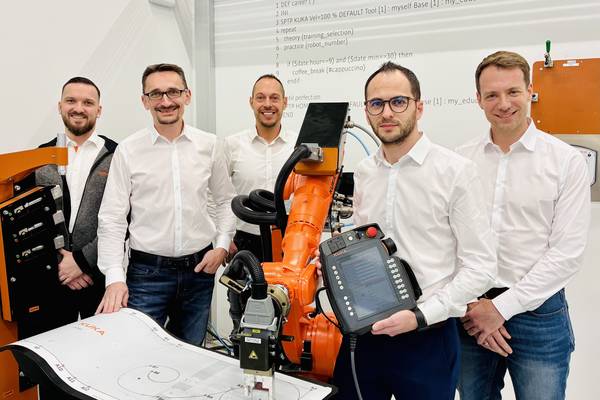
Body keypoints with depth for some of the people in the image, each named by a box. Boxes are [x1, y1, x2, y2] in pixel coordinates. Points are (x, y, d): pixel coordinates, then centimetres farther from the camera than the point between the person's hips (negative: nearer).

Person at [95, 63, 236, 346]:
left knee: (191, 353, 16)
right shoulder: (128, 150, -5)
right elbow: (112, 219, -5)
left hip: (200, 269, 3)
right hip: (147, 272, -2)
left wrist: (222, 246, -1)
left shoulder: (209, 145, 1)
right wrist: (115, 277, -14)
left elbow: (225, 200, 12)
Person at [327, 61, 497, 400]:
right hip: (362, 332, 5)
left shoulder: (456, 171, -10)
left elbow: (480, 267, -10)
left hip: (426, 337, -4)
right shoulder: (363, 173, 6)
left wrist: (421, 316, -17)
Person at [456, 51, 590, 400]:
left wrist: (503, 306, -13)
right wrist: (470, 304, -8)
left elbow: (567, 252, -9)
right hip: (470, 314, 2)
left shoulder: (567, 161, -5)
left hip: (538, 313, -2)